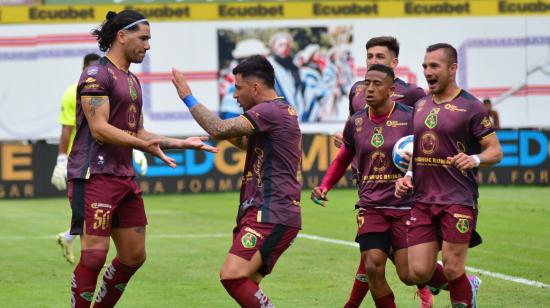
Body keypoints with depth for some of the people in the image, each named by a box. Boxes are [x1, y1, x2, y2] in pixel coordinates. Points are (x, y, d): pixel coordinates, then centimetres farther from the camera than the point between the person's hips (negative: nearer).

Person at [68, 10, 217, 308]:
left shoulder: (132, 81, 20)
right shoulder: (97, 74, -9)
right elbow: (99, 129, -18)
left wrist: (181, 143, 16)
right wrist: (145, 144, -28)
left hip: (124, 177, 9)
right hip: (95, 176, -9)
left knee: (134, 256, 10)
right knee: (94, 255, -13)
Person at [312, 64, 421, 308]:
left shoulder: (409, 118, -6)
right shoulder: (356, 122, 6)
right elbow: (343, 160, 22)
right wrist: (324, 186, 8)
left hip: (404, 205, -3)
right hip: (370, 206, 3)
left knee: (408, 274, -6)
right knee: (373, 268, -11)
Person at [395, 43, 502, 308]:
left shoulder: (470, 107, -5)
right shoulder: (420, 106, 14)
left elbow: (496, 151, -6)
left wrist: (475, 159, -26)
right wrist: (407, 176, 7)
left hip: (458, 200, -6)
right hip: (422, 201, 6)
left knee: (453, 270, -6)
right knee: (419, 272, 0)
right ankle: (468, 287, 27)